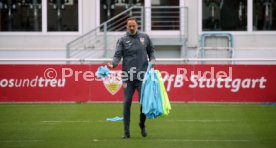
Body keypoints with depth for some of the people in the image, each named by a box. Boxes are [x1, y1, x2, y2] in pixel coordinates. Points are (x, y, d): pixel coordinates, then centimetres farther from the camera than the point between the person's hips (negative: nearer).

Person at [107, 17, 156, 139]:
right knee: (127, 103, -1)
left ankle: (142, 124, 22)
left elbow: (151, 51, 20)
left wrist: (152, 60, 2)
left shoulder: (145, 37, 10)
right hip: (128, 77, -1)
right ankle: (126, 132, 5)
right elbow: (118, 55, -6)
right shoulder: (122, 40, 3)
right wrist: (113, 64, -26)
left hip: (142, 75, 1)